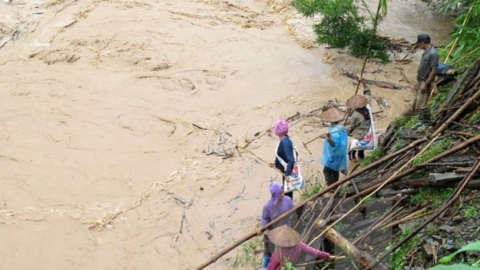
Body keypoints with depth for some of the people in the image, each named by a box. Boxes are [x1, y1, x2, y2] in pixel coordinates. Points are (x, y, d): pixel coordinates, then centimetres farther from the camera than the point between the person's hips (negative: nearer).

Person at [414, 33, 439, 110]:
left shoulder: (433, 53, -22)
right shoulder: (426, 51, 8)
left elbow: (434, 71, -23)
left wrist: (425, 84, -22)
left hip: (425, 83, -9)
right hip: (420, 81, 9)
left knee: (420, 106, -5)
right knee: (416, 103, 18)